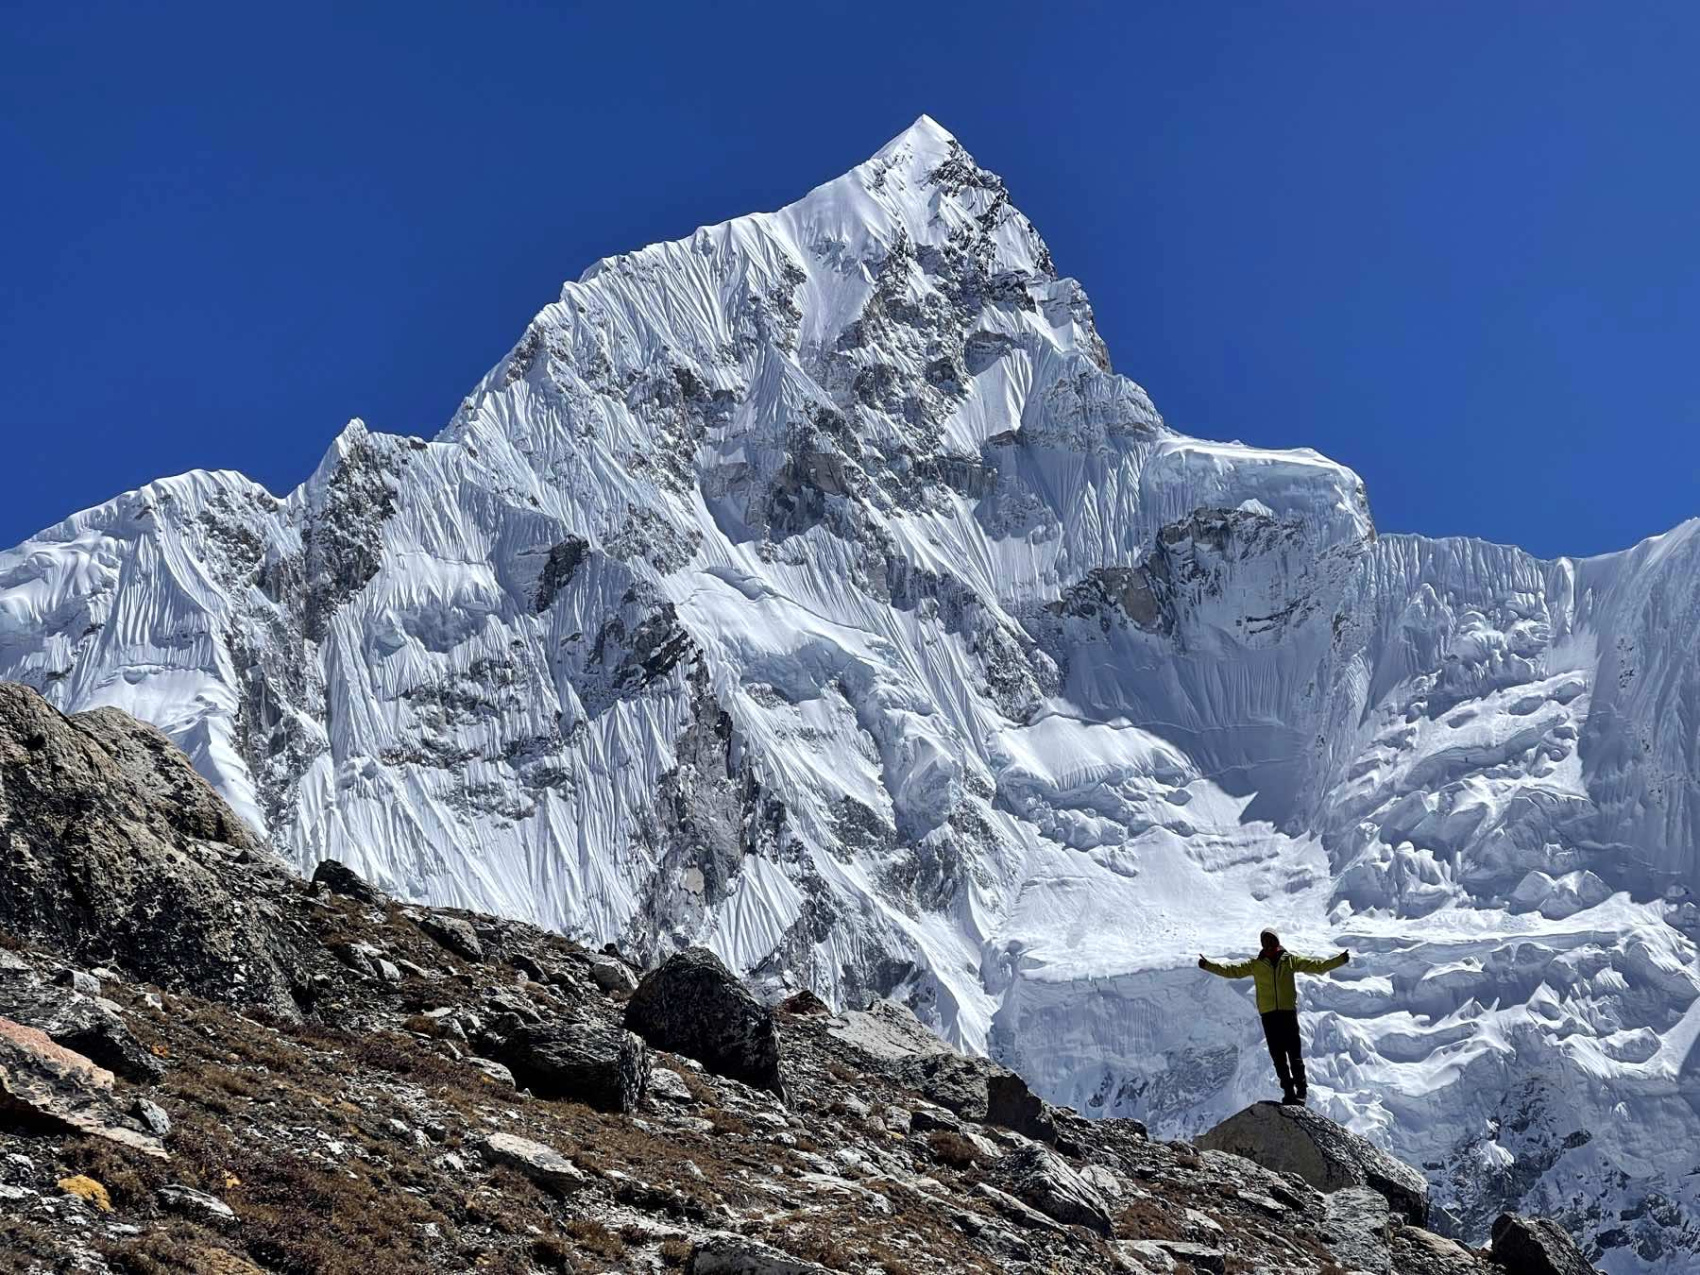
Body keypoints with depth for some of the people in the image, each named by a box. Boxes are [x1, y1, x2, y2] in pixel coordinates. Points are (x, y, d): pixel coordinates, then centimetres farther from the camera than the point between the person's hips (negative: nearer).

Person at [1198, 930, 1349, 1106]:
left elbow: (1317, 965, 7)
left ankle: (1300, 1091, -4)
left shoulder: (1290, 960, 8)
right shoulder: (1256, 964, 9)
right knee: (1278, 1055, 3)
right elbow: (1231, 970, 4)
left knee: (1294, 1052, -6)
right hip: (1268, 1013, 2)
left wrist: (1339, 960, -3)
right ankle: (1289, 1092, 10)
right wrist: (1209, 965, -6)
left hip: (1288, 1010, -2)